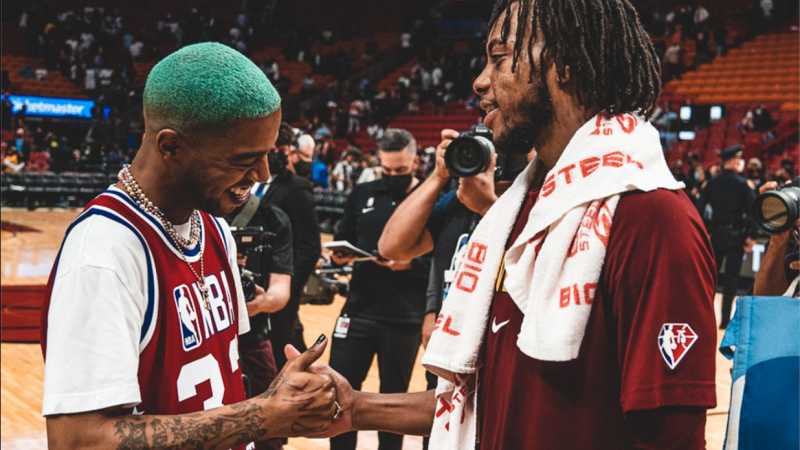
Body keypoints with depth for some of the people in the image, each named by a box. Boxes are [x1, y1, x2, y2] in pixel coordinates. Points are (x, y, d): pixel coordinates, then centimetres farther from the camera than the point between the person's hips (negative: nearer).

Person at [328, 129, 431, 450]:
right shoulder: (362, 194, 8)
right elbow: (343, 241, 15)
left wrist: (411, 263, -24)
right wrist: (339, 255, -7)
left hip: (404, 320, -3)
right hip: (358, 311, 3)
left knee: (393, 399, 12)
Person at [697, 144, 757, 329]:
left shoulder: (712, 183, 2)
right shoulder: (743, 183, -8)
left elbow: (700, 208, 0)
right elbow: (752, 210, -13)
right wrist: (752, 236, -8)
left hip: (716, 234, 3)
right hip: (736, 235, -3)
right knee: (731, 277, 3)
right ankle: (725, 319, 4)